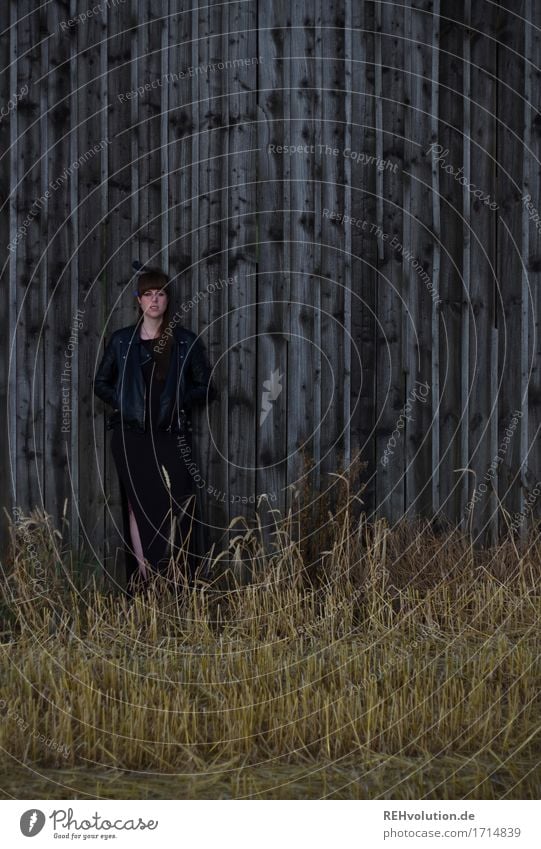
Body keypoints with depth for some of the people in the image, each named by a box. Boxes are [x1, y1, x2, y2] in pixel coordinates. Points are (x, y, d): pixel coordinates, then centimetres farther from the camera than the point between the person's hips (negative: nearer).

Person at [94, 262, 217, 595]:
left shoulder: (186, 341, 4)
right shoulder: (122, 340, 6)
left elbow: (207, 388, 6)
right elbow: (101, 383, 15)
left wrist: (177, 399, -7)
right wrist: (122, 402, -1)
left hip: (171, 435, -1)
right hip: (131, 435, 1)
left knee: (174, 509, -7)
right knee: (138, 507, 2)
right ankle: (143, 581, 7)